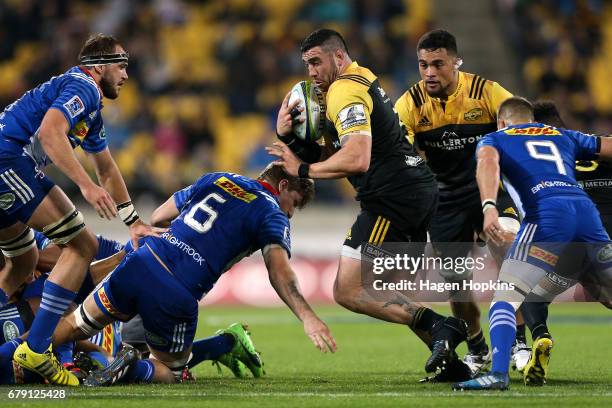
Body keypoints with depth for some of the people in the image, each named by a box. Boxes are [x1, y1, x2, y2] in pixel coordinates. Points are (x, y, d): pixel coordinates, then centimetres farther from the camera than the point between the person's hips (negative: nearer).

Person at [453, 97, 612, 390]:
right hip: (586, 209, 4)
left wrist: (489, 207, -16)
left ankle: (499, 373, -24)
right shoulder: (564, 136, 32)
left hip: (546, 214, -4)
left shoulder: (495, 139, 22)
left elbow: (488, 160, -1)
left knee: (505, 298, -5)